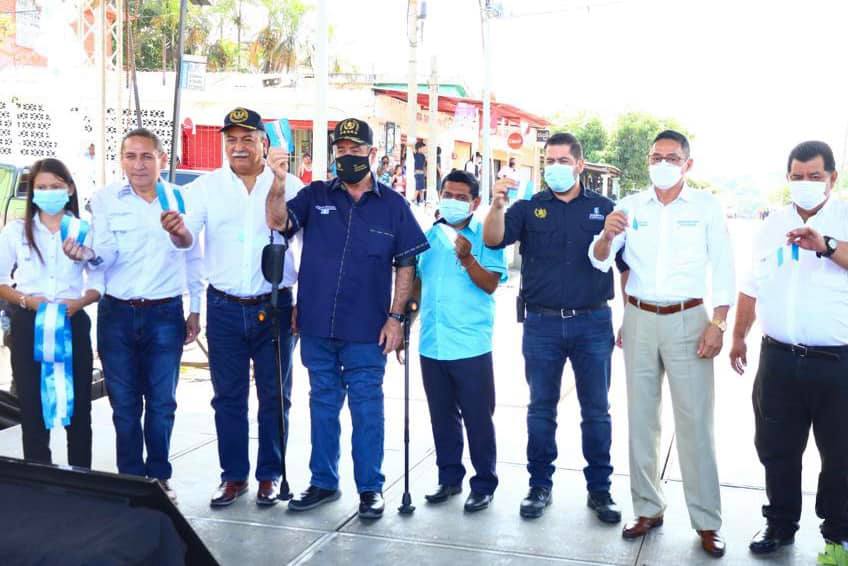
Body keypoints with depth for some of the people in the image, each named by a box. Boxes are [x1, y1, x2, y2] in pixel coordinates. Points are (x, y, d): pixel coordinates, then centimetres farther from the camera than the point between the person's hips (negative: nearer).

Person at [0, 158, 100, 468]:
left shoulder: (85, 230, 5)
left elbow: (99, 280, 5)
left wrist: (79, 302, -14)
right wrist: (25, 300, -12)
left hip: (73, 323, 0)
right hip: (28, 325, 0)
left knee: (78, 405, 3)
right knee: (33, 407, 1)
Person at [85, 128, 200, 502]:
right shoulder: (105, 200, 1)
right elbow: (105, 258, -6)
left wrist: (195, 310, 8)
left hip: (165, 315, 0)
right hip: (117, 314, 0)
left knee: (161, 402, 5)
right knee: (125, 404, 6)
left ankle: (159, 475, 20)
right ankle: (130, 478, 18)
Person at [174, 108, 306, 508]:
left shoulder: (290, 186, -1)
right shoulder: (206, 187, 3)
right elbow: (187, 238, -7)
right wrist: (177, 230, -31)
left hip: (273, 306, -1)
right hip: (224, 307, 2)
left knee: (274, 395, 7)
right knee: (228, 395, 9)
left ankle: (270, 475, 22)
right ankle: (234, 475, 23)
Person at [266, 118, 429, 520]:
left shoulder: (392, 205, 2)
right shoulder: (316, 196, 5)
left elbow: (406, 265, 2)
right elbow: (278, 222, -10)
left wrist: (395, 317, -5)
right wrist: (278, 182, -28)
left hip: (367, 330, -2)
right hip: (317, 325, 2)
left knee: (367, 408, 4)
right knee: (323, 405, 14)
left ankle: (370, 487, 18)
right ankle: (323, 482, 27)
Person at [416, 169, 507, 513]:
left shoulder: (485, 236, -2)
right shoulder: (428, 236, 12)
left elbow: (491, 284, -12)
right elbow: (415, 281, 18)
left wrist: (467, 258, -27)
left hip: (471, 346, -5)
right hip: (432, 343, 5)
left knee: (477, 418, 2)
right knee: (442, 417, 13)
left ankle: (484, 485, 14)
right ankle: (449, 478, 26)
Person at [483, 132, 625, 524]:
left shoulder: (604, 209, 7)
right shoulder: (529, 208, 5)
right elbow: (493, 240, -11)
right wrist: (498, 205, -28)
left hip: (593, 322, 0)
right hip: (542, 324, 0)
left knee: (596, 410, 7)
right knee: (541, 408, 8)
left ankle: (599, 488, 19)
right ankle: (540, 486, 20)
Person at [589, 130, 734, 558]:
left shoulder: (707, 206, 0)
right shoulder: (630, 206, 5)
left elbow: (723, 269, 0)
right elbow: (600, 261, -1)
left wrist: (717, 324, -9)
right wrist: (606, 235, -23)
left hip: (688, 320, -2)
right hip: (639, 319, 3)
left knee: (695, 422, -2)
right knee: (641, 418, 9)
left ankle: (707, 521, 8)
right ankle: (648, 508, 21)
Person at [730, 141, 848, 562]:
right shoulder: (772, 226, 9)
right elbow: (752, 287, 16)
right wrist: (738, 336, 17)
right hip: (779, 358, 3)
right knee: (776, 449, 13)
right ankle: (780, 524, 29)